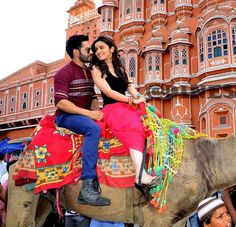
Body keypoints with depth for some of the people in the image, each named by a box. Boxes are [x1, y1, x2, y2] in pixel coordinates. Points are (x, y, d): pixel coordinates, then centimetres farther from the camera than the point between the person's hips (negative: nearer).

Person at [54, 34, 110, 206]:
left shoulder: (89, 73, 17)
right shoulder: (65, 73, -8)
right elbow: (61, 102, -19)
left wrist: (96, 112, -5)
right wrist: (88, 113, -23)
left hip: (85, 115, 8)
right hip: (66, 116, -8)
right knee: (93, 128, -34)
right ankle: (88, 187, -38)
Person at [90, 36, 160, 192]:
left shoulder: (120, 68, 23)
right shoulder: (96, 69, 6)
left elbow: (129, 85, 11)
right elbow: (108, 92, -7)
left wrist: (138, 97, -11)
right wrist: (132, 100, -14)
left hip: (126, 107, 5)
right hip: (111, 109, -5)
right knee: (133, 127, -33)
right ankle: (141, 175, -46)